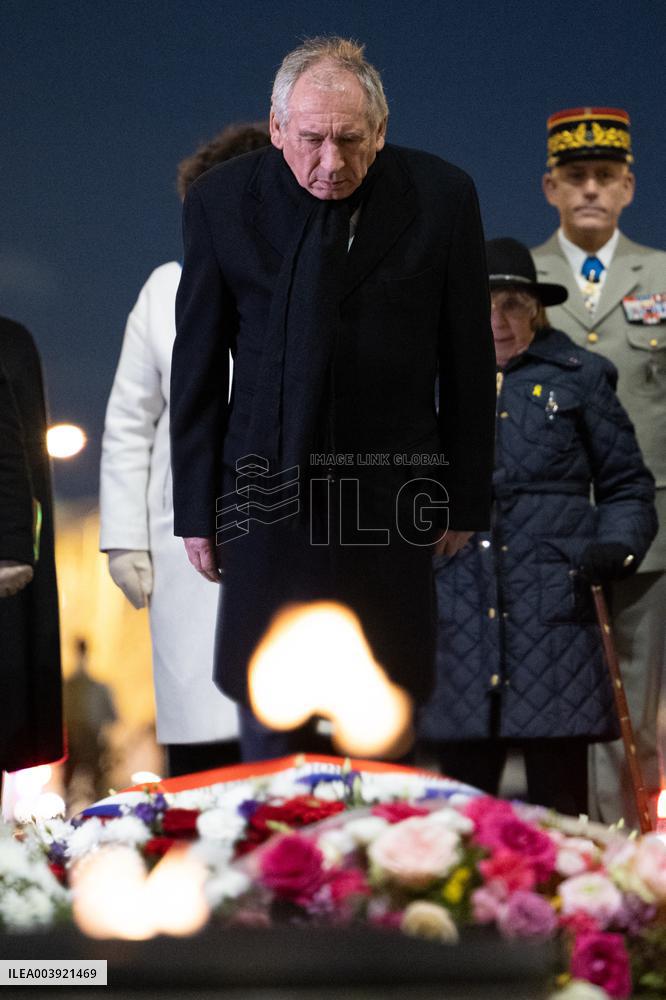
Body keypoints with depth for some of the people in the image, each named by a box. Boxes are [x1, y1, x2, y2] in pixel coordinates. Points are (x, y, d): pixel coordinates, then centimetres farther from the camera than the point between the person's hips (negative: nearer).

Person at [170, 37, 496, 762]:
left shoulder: (440, 197, -5)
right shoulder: (221, 203, -4)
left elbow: (468, 359, 3)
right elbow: (198, 368, 1)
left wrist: (466, 497, 5)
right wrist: (196, 509, 2)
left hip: (391, 500, 0)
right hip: (268, 494, 0)